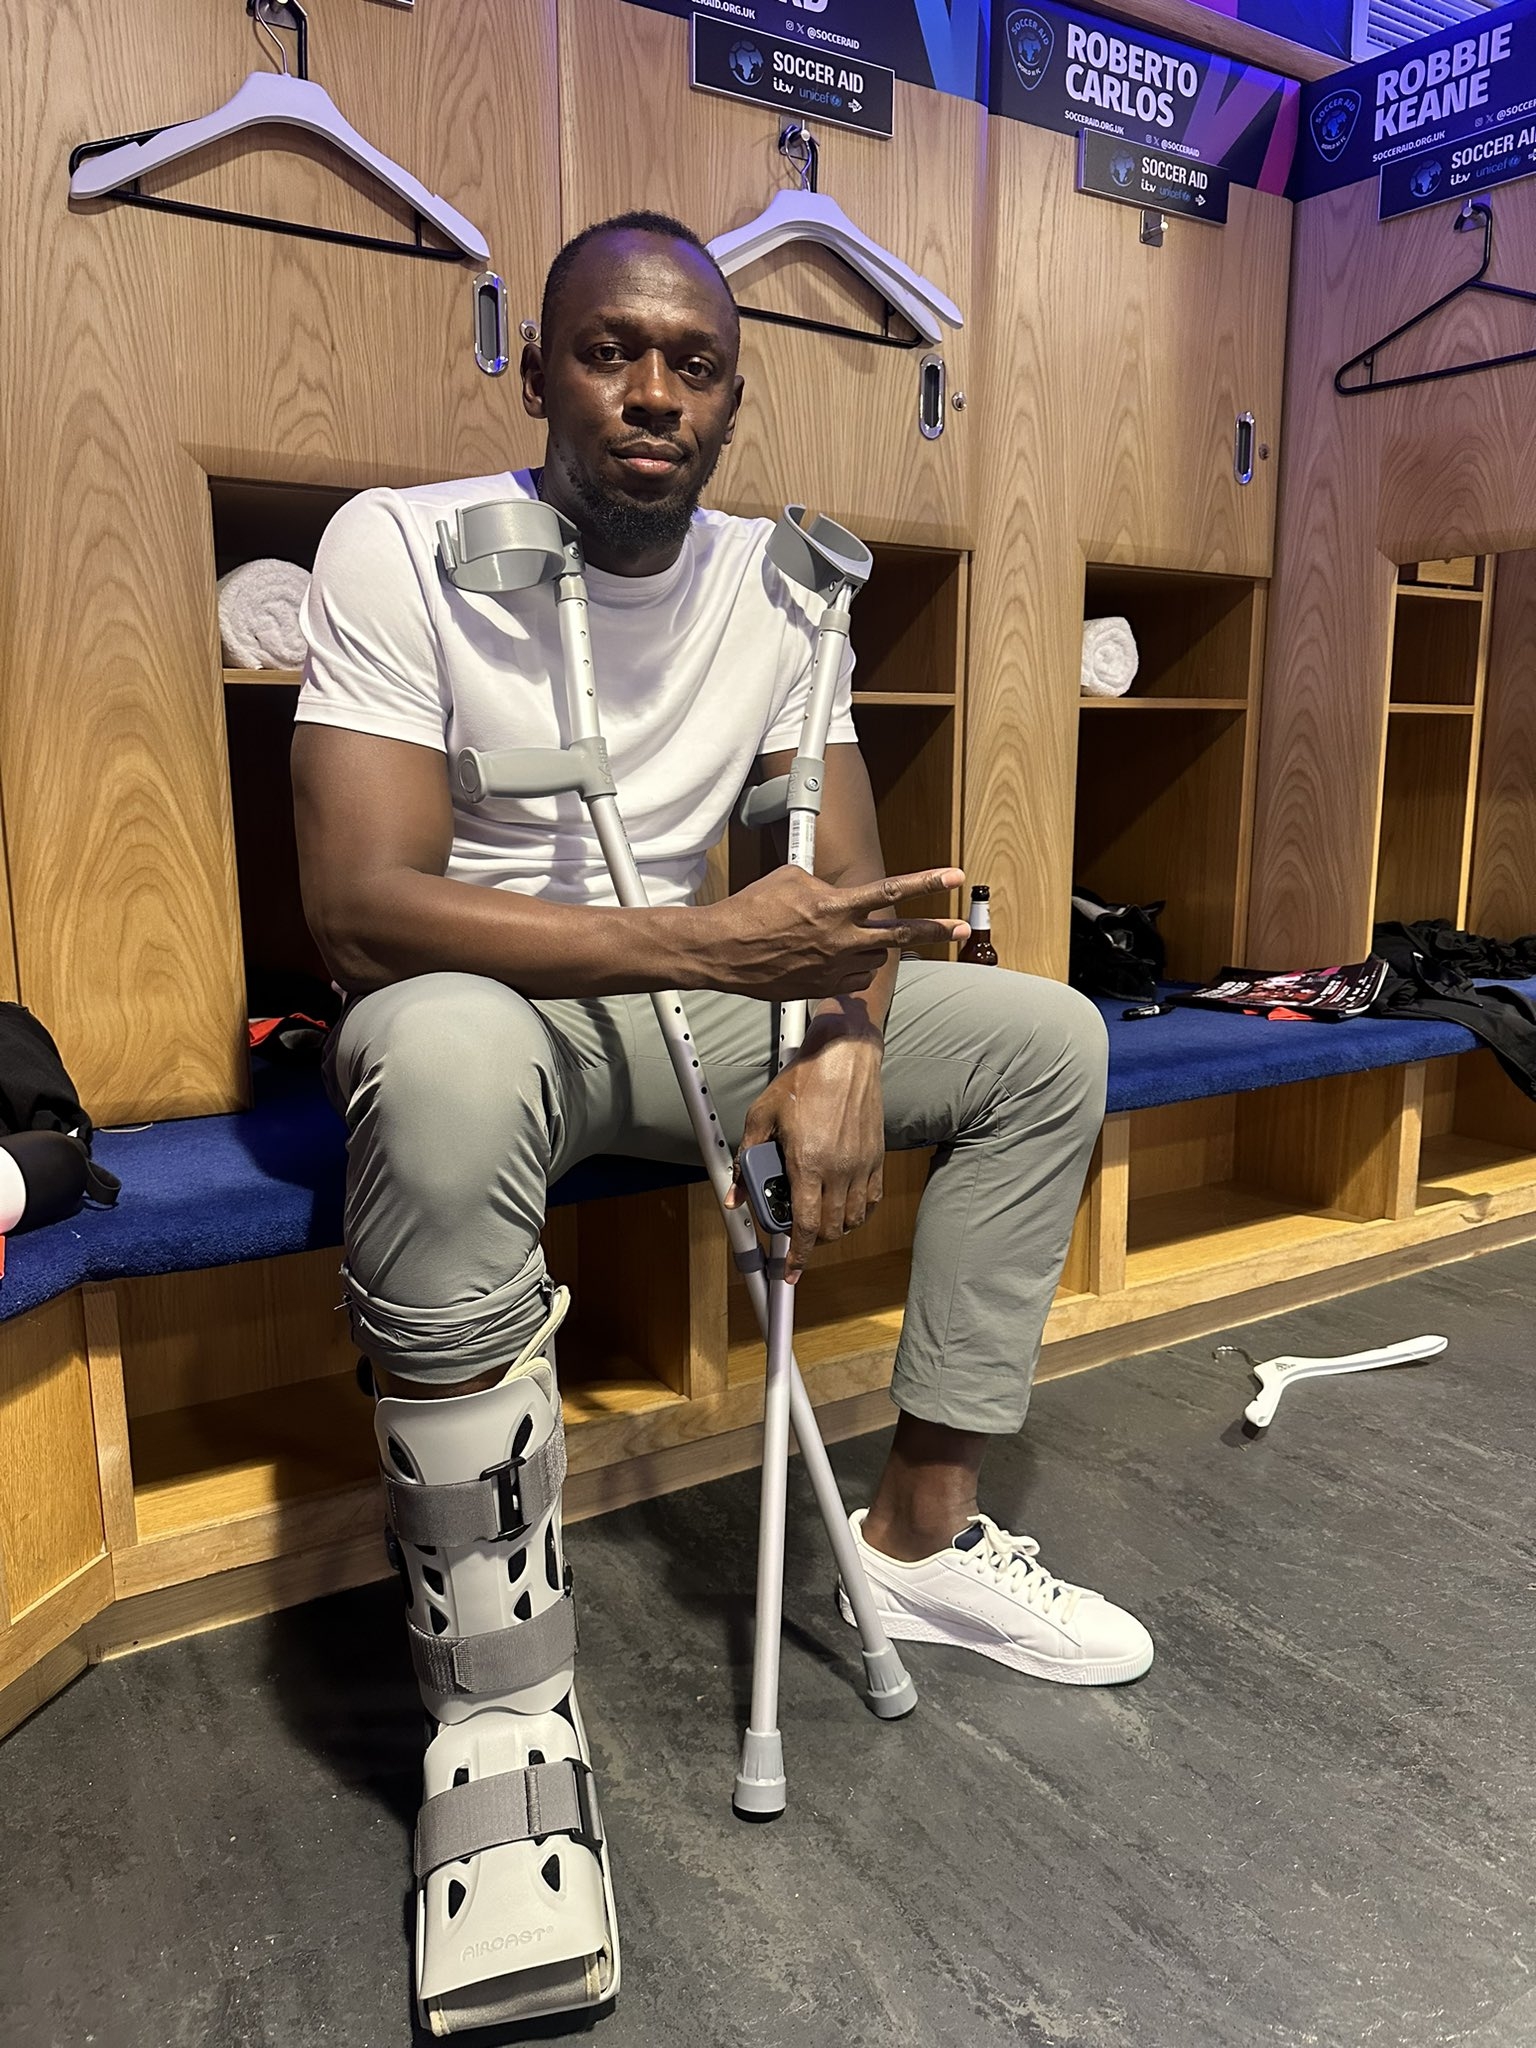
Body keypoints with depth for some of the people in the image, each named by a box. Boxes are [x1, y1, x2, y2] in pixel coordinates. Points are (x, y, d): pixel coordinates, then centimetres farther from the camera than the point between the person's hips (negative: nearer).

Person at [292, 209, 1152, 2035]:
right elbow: (358, 905, -24)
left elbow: (849, 877, 1)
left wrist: (844, 1047, -22)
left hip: (698, 1006, 6)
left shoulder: (776, 584, 3)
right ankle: (499, 1717, -25)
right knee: (442, 1065, -41)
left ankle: (920, 1534, 3)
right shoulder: (403, 546, -13)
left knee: (1048, 1036, -3)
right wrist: (711, 943, -32)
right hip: (489, 1002, -5)